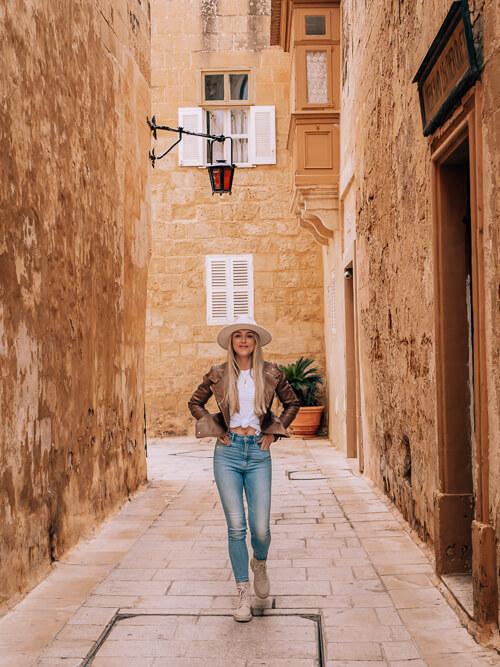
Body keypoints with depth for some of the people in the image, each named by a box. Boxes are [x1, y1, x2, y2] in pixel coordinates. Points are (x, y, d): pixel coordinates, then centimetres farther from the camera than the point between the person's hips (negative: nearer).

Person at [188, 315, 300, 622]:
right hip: (228, 451, 0)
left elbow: (292, 403, 16)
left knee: (261, 527, -4)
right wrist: (216, 430, 4)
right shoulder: (218, 374, 2)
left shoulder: (271, 373, 3)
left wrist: (274, 432, 6)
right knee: (236, 527, -2)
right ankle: (243, 594, 11)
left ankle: (260, 563, 31)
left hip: (258, 453, 0)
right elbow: (195, 403, 15)